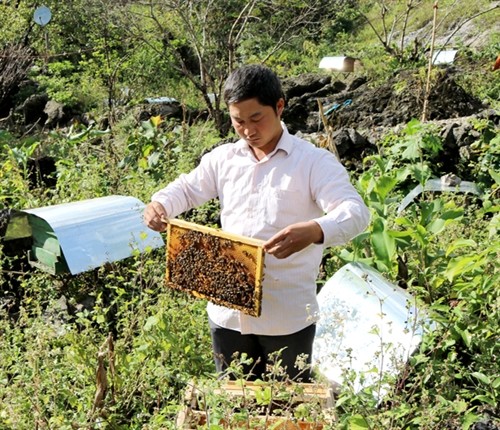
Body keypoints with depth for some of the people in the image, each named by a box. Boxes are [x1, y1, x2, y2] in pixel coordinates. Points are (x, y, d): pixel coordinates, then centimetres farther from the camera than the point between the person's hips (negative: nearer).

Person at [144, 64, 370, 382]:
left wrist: (315, 231, -43)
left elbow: (356, 212, -21)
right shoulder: (223, 159, 6)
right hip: (228, 313, 4)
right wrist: (160, 204, -11)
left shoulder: (315, 162, -10)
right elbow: (187, 188, 13)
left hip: (288, 318, -4)